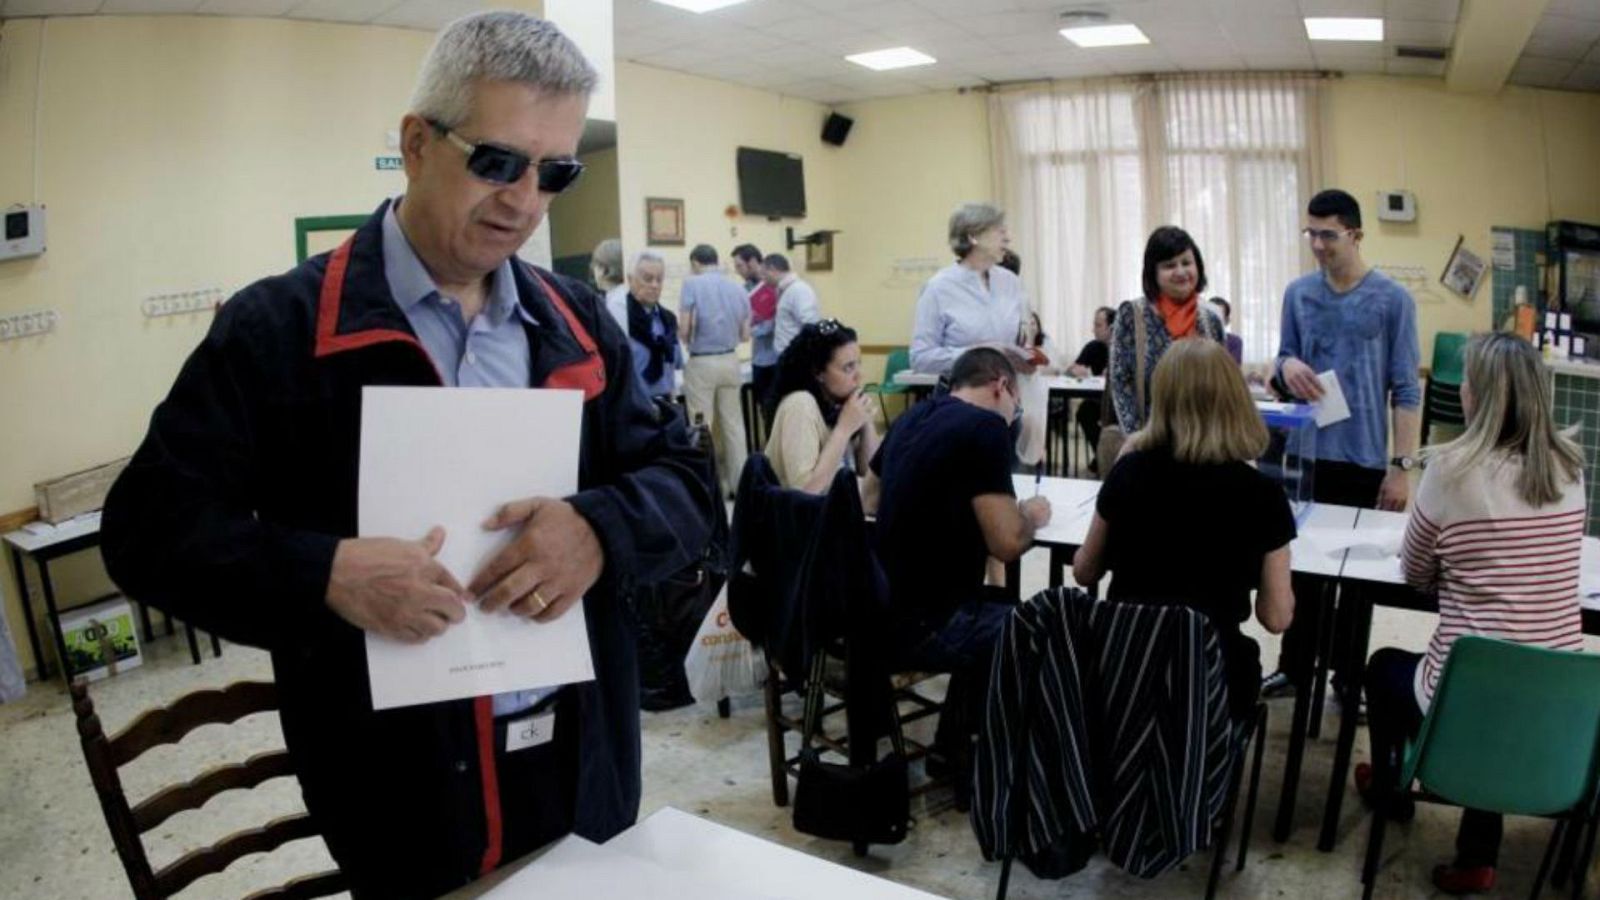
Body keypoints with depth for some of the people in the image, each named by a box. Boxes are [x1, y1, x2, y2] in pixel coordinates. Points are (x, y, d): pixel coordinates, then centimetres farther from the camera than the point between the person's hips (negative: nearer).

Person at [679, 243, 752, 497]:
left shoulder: (692, 284, -8)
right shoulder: (737, 289, 7)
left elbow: (685, 329, -14)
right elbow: (745, 335, 9)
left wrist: (688, 340, 9)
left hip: (701, 363, -4)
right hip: (730, 361, 5)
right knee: (733, 424, 11)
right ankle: (738, 482, 15)